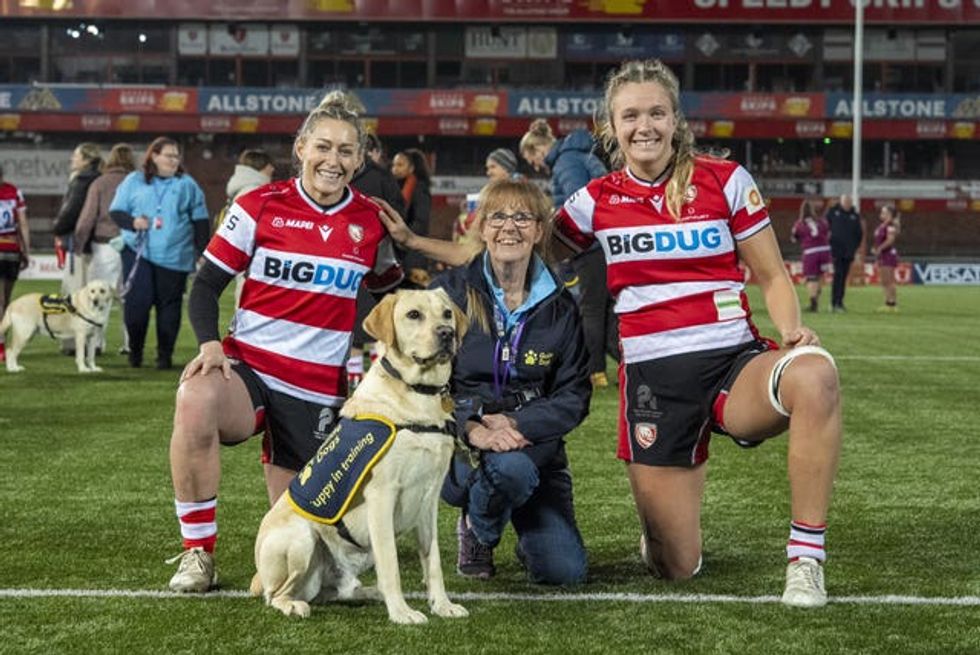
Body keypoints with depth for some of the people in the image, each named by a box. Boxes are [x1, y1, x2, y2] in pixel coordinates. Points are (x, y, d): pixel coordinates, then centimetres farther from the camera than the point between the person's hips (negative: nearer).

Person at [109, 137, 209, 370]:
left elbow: (200, 221, 9)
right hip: (138, 253, -1)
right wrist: (132, 222, -13)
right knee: (137, 302, -7)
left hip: (174, 257, 1)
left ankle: (165, 355, 12)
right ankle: (135, 350, 10)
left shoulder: (187, 185, 9)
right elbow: (116, 211, 8)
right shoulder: (134, 181, 8)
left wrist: (203, 252, 2)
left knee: (169, 305, 3)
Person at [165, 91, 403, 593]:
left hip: (318, 389, 2)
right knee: (194, 401, -37)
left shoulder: (371, 222, 4)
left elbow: (390, 295, 19)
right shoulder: (261, 205, -1)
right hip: (247, 367, -2)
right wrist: (209, 344, -18)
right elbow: (206, 284, 0)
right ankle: (198, 553, -21)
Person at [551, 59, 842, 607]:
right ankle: (663, 528, 40)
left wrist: (793, 329, -13)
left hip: (735, 361, -1)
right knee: (677, 569, -1)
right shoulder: (596, 201, 5)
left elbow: (772, 276, 6)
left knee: (815, 375, -39)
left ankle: (805, 559, -28)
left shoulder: (725, 180, 2)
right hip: (654, 377, 1)